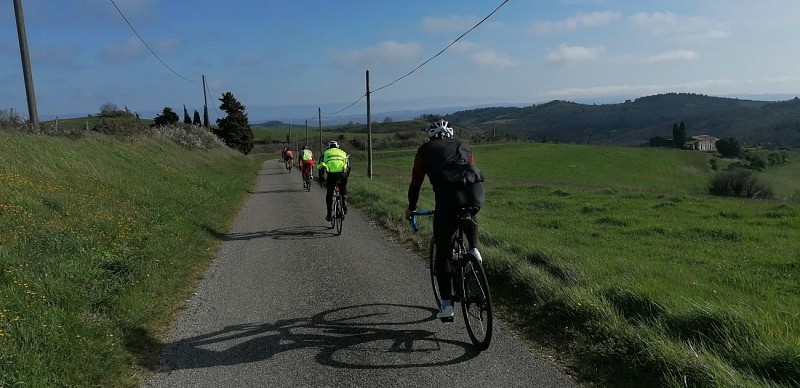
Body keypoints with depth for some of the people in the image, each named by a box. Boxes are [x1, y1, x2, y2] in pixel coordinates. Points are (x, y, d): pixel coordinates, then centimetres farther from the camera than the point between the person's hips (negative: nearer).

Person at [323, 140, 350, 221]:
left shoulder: (326, 153, 24)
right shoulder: (343, 152, 28)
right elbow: (348, 166, 27)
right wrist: (346, 176, 38)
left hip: (331, 174, -1)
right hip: (342, 173, 1)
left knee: (329, 193, 13)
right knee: (343, 190, 27)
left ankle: (329, 214, 13)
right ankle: (344, 205, 10)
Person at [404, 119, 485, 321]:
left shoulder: (425, 150, 24)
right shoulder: (463, 146, 31)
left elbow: (416, 183, 27)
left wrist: (411, 208, 42)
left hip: (448, 197, -3)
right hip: (476, 194, 3)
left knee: (443, 253, 11)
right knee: (469, 217, 40)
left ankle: (447, 305, 8)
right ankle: (474, 249, 17)